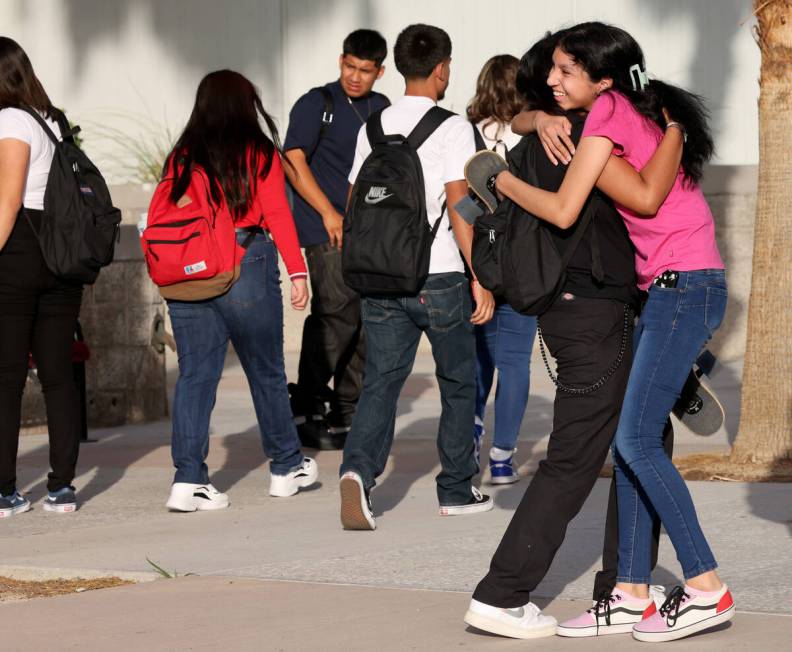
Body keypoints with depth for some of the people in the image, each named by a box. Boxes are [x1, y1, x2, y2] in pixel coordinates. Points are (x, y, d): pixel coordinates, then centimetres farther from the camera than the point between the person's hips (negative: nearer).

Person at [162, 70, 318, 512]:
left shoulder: (183, 157, 6)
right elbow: (278, 214, -6)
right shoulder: (259, 153, -2)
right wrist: (297, 271, -4)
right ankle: (287, 468, 26)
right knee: (266, 371, 12)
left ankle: (188, 479, -5)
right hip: (246, 267, -2)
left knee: (195, 374, 4)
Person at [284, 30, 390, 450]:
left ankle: (346, 414, 14)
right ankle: (306, 407, -7)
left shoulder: (381, 109, 16)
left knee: (366, 321, 6)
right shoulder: (317, 104, -2)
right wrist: (329, 213, -15)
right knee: (338, 316, -15)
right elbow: (294, 161, -9)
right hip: (327, 233, -7)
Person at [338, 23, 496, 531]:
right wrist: (481, 277, -12)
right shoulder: (451, 128, -8)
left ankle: (359, 470, -21)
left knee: (381, 381, 3)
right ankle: (457, 490, 17)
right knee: (459, 383, 12)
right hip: (438, 277, -4)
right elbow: (458, 207, -14)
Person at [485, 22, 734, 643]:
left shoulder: (611, 111, -12)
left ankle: (707, 589, -8)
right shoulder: (639, 109, 15)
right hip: (666, 289, 10)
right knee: (633, 440, 7)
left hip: (684, 287, -10)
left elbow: (563, 210, -17)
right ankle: (633, 595, 9)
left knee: (636, 440, -11)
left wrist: (501, 179, -2)